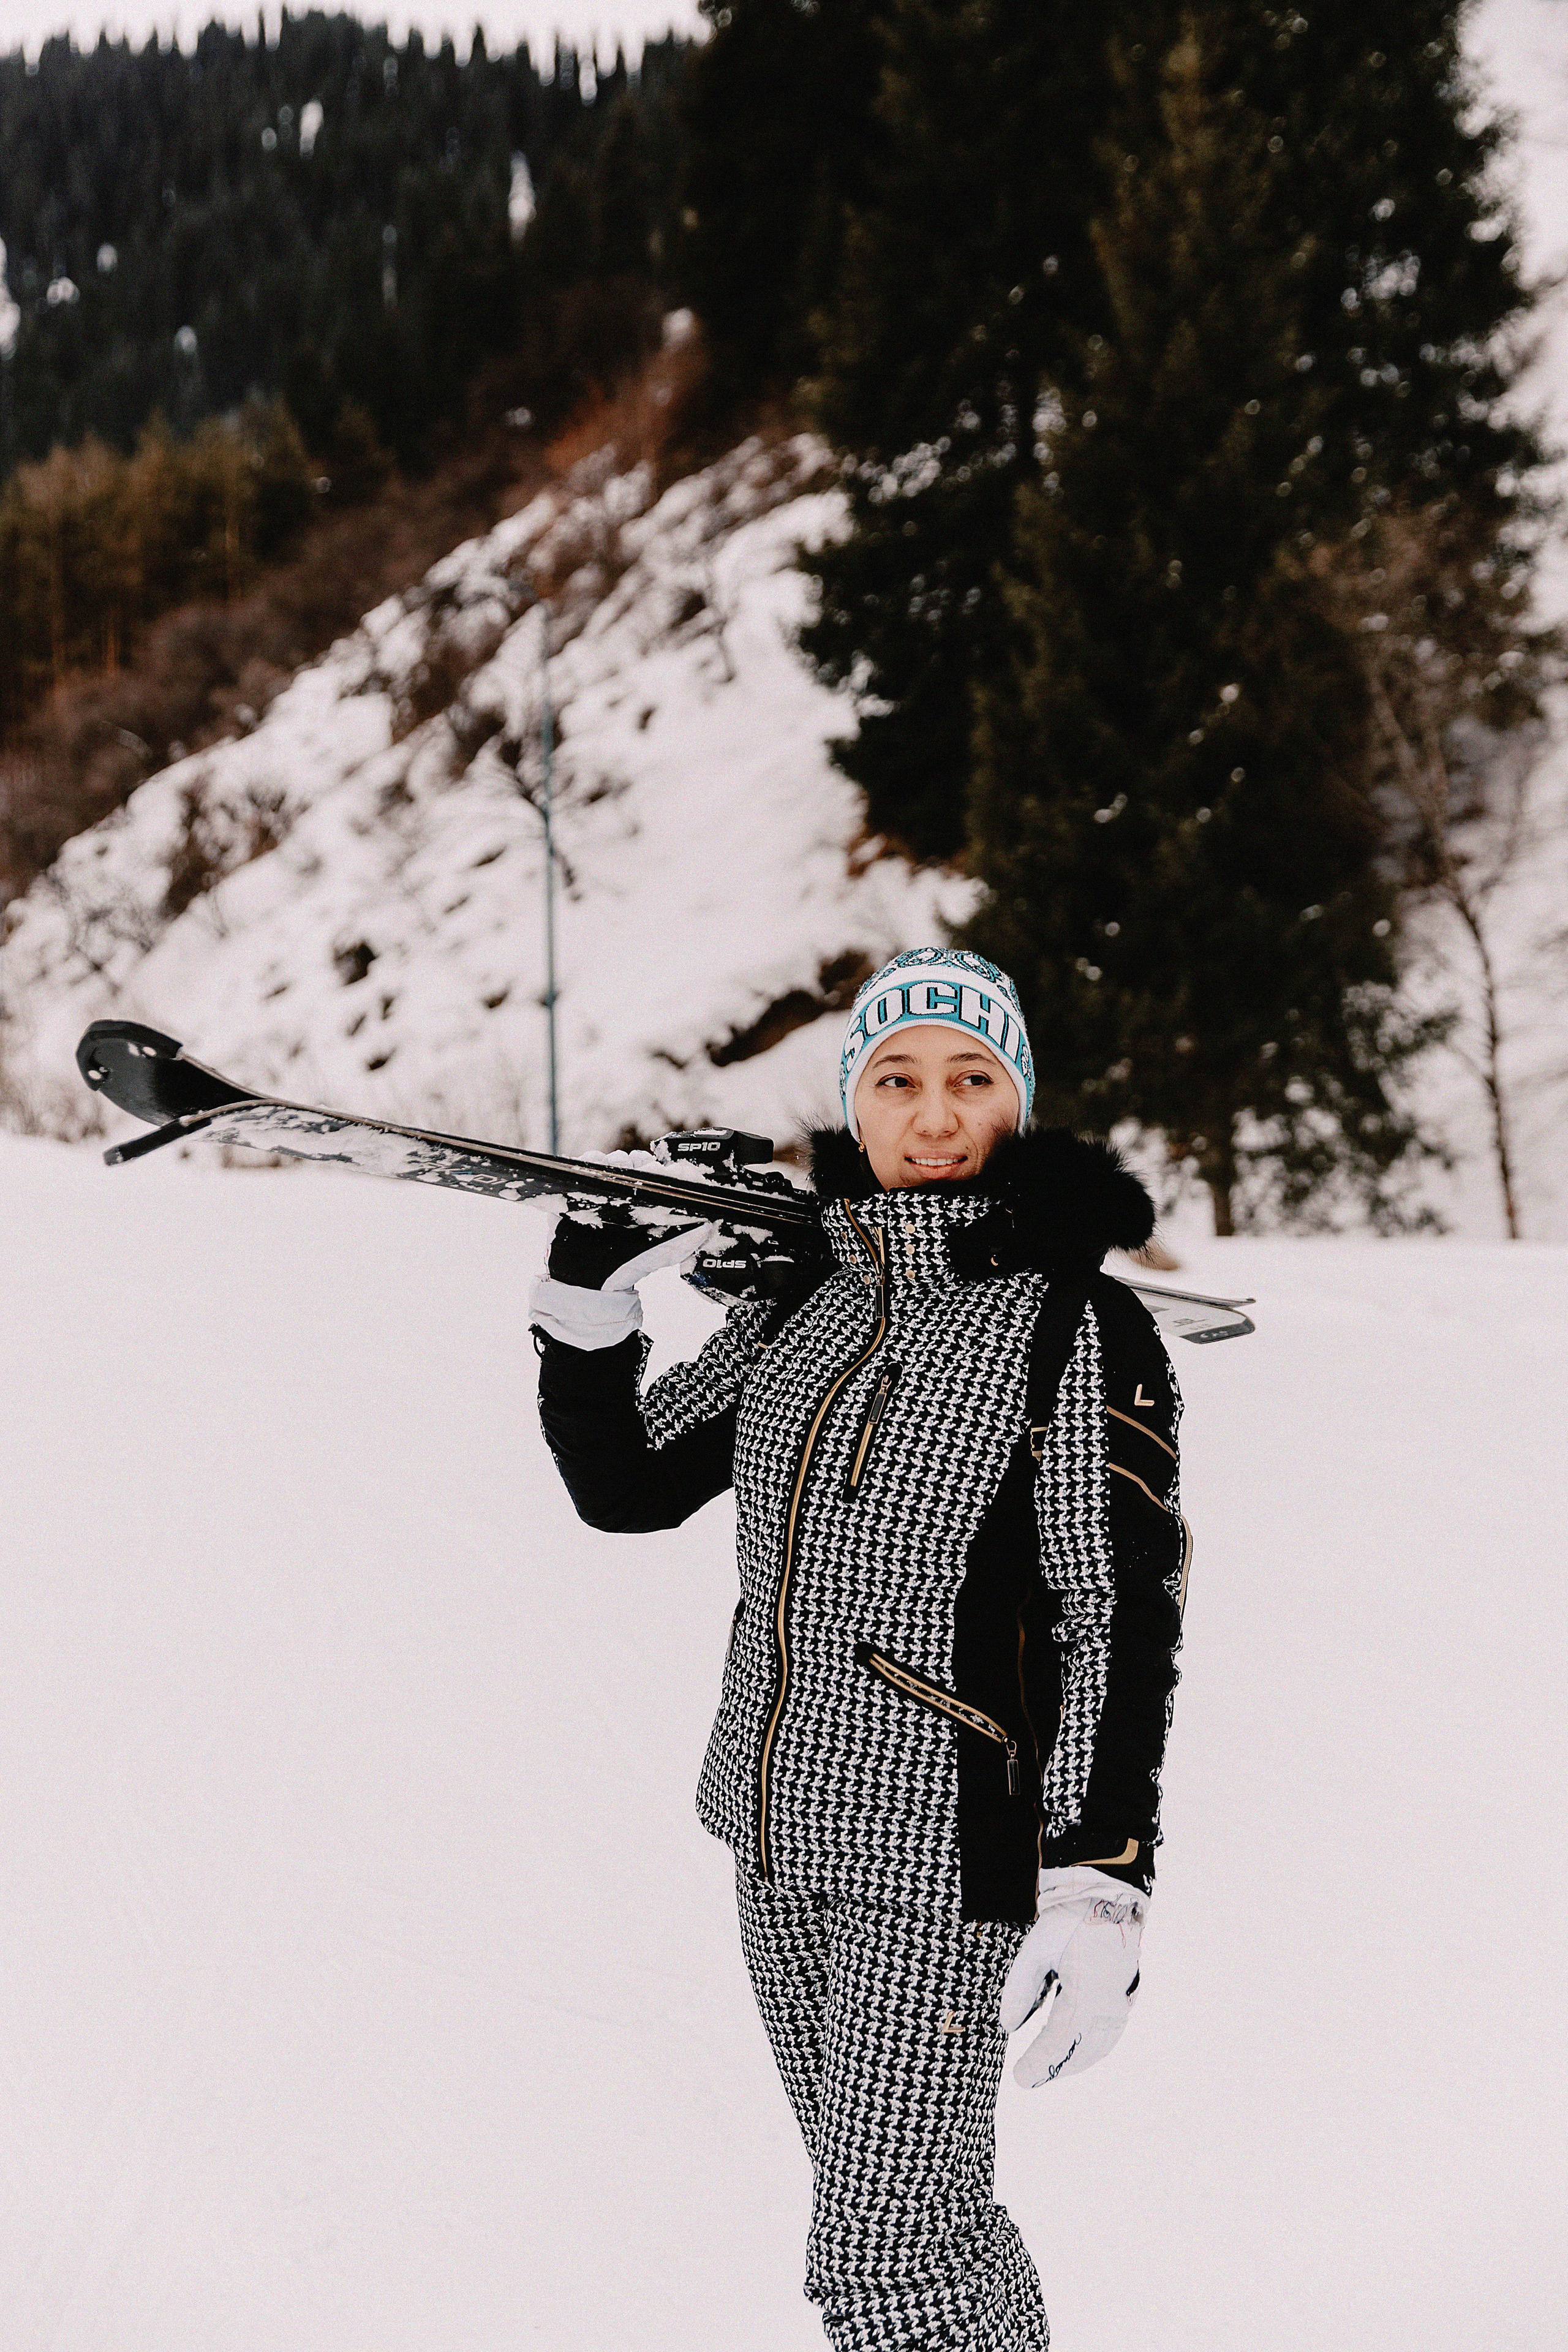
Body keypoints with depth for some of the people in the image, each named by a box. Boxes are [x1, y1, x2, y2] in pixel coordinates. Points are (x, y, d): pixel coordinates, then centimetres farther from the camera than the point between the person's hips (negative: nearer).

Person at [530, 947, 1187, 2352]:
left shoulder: (1079, 1328, -13)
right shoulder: (800, 1302, 6)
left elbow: (1125, 1626, -15)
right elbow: (626, 1484, 12)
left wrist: (1101, 1896, -20)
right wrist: (585, 1301, -4)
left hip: (943, 1862, -7)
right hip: (780, 1834, 7)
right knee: (916, 2221, 19)